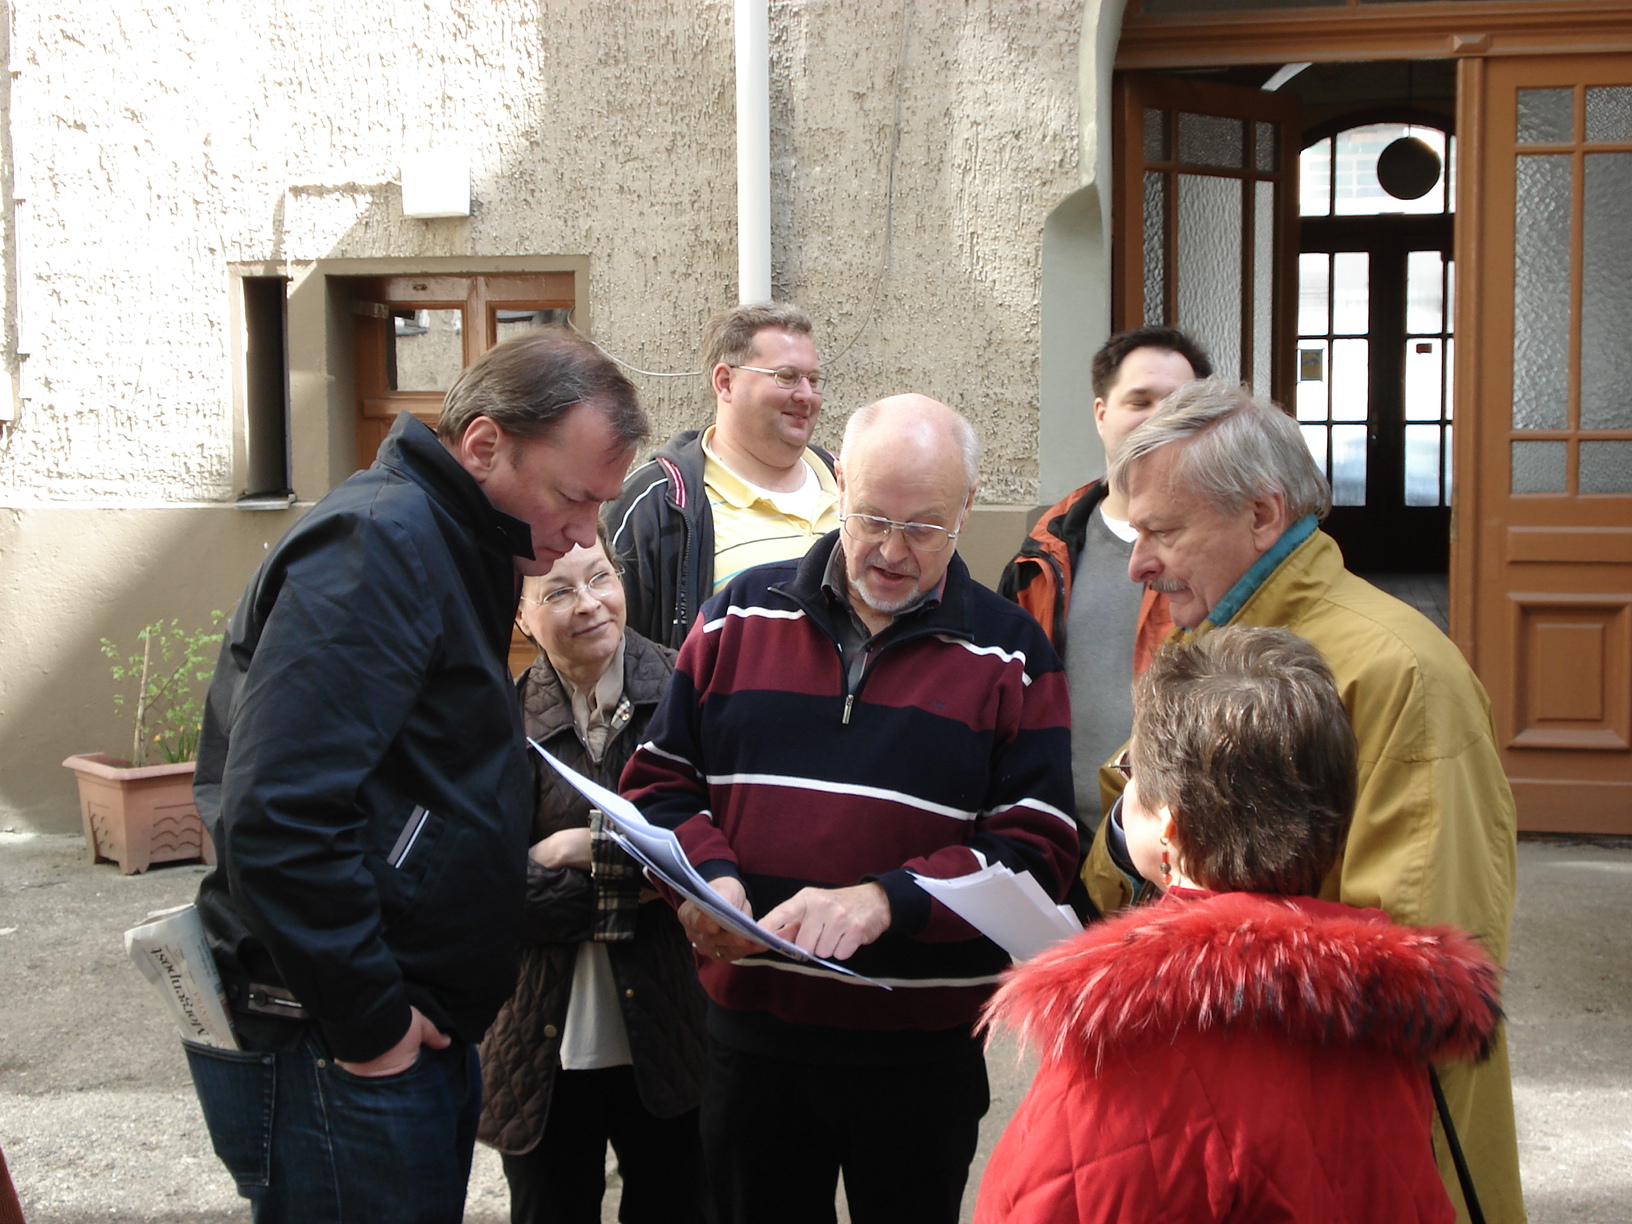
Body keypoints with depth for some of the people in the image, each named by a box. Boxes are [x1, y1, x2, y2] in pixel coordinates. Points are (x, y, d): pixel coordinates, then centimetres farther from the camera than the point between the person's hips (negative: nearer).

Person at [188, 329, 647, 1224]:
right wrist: (369, 1024, -20)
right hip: (336, 1054, -10)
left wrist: (524, 859, 8)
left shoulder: (453, 547, 13)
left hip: (420, 1039, 10)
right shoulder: (380, 544, -19)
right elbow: (276, 815, -28)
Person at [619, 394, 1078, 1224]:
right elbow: (659, 778, 8)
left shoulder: (1008, 655, -2)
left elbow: (1036, 850, -9)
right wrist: (707, 875, -12)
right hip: (750, 1029, 2)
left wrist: (884, 900, -22)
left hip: (922, 1051, -1)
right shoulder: (742, 614, 4)